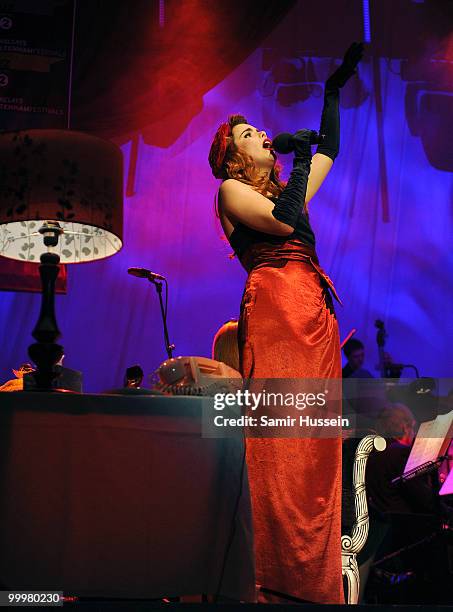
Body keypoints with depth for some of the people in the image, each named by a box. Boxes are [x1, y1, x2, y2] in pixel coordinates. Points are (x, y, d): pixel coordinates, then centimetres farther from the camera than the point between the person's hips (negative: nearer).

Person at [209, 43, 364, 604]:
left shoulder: (285, 189, 29)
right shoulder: (231, 189, 8)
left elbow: (330, 150, 39)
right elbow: (284, 222, -8)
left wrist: (333, 88, 40)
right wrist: (299, 158, 3)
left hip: (316, 311, 7)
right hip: (275, 305, -7)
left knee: (313, 435, 0)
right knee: (278, 433, -15)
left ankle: (312, 574, 2)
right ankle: (273, 575, -15)